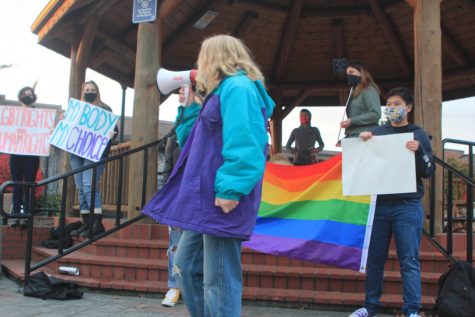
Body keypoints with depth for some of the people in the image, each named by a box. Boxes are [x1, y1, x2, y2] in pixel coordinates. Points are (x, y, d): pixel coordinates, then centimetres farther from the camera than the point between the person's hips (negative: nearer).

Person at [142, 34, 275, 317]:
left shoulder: (237, 88, -10)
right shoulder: (228, 90, 23)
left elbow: (243, 145, -22)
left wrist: (230, 189, -25)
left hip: (223, 199, -11)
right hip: (208, 198, 11)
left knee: (219, 279, -5)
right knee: (186, 265, 17)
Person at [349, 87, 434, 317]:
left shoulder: (418, 135, 6)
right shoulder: (377, 132, 12)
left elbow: (428, 172, 2)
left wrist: (419, 151, -16)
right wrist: (361, 140, -5)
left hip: (407, 207, -3)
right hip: (379, 204, 3)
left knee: (409, 261, -4)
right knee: (374, 259, 7)